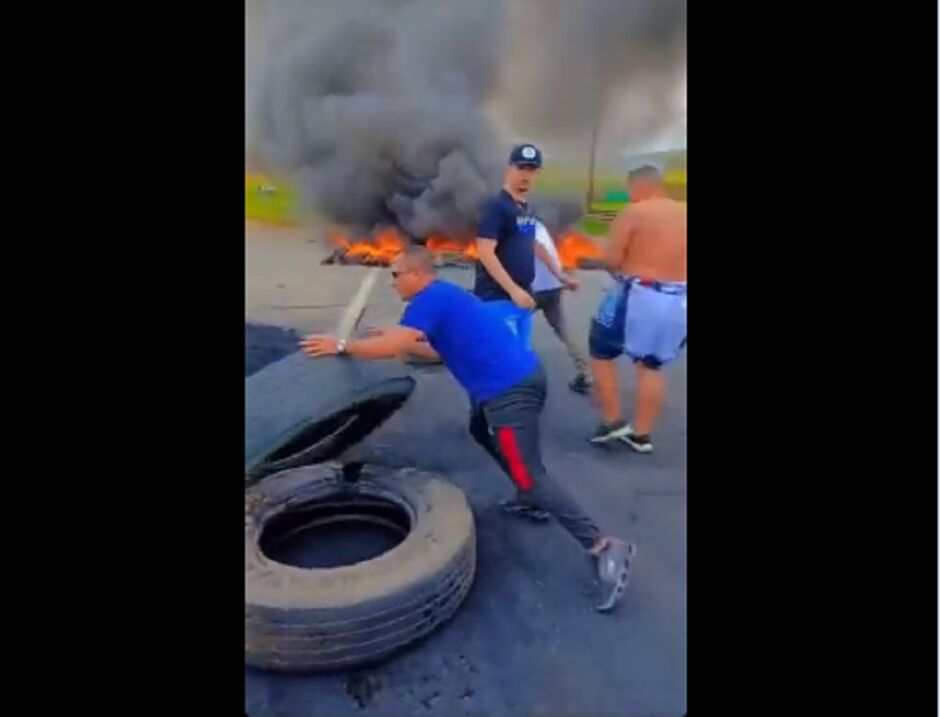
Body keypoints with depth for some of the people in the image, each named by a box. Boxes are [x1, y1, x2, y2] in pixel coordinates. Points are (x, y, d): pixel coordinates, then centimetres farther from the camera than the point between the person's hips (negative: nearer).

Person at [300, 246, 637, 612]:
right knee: (481, 430, 32)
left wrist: (341, 346, -10)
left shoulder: (430, 298, -9)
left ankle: (604, 547, -7)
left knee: (530, 475, -8)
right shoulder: (444, 296, 21)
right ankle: (529, 501, 36)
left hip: (510, 389, -10)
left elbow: (397, 346, -21)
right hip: (519, 377, 10)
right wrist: (394, 338, 28)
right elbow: (442, 348, 30)